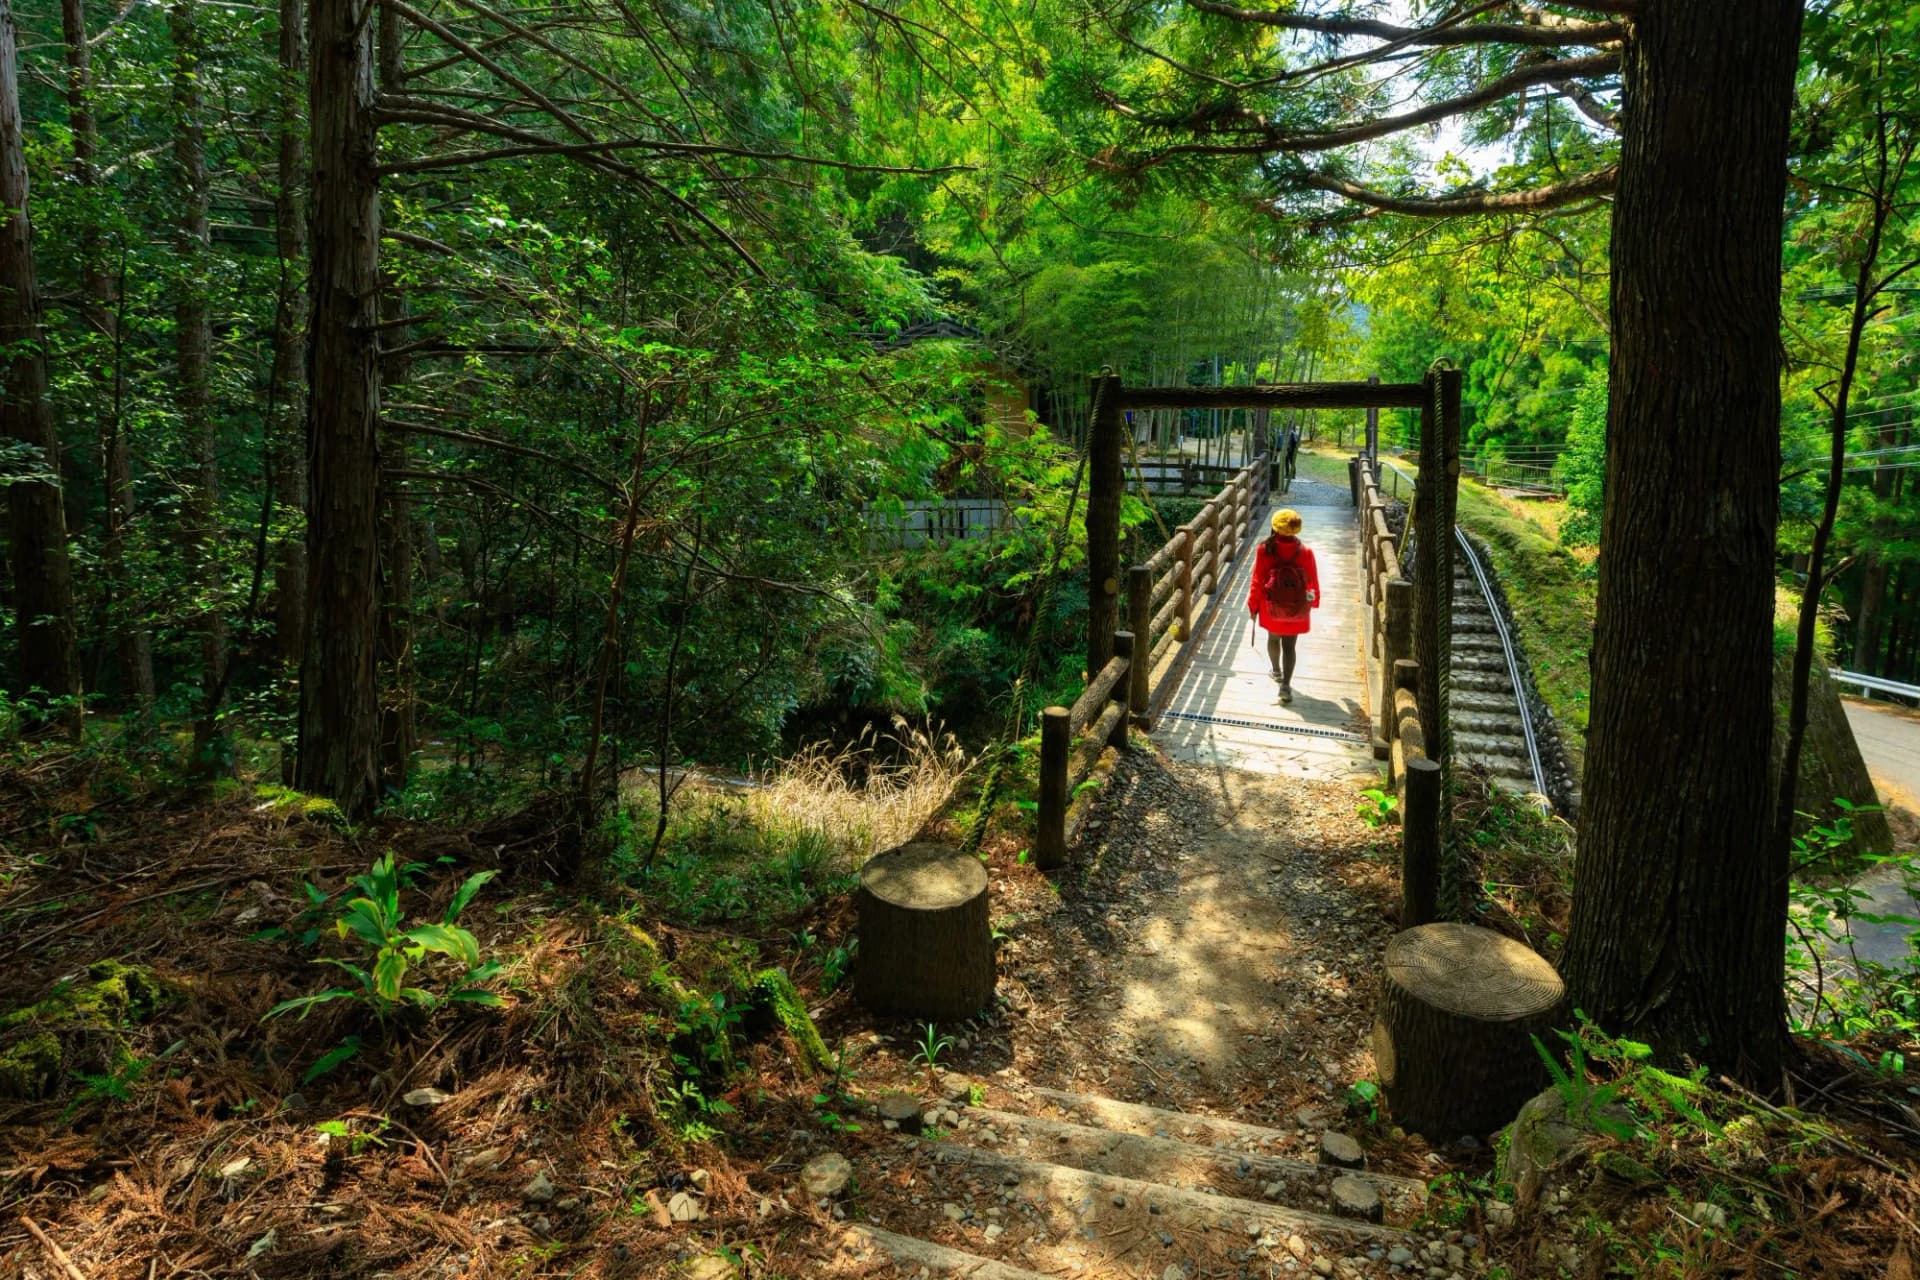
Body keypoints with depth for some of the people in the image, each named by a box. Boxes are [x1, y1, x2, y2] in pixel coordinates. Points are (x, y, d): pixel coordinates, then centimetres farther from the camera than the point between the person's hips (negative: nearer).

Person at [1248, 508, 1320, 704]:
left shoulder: (1265, 550, -15)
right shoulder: (1305, 551, -12)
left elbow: (1257, 580, -9)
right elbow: (1313, 580, 0)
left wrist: (1253, 604, 3)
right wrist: (1314, 600, 18)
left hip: (1272, 607, 0)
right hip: (1296, 608, 0)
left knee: (1273, 638, 24)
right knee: (1289, 646, 4)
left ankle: (1277, 671, 45)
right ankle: (1286, 685, -6)